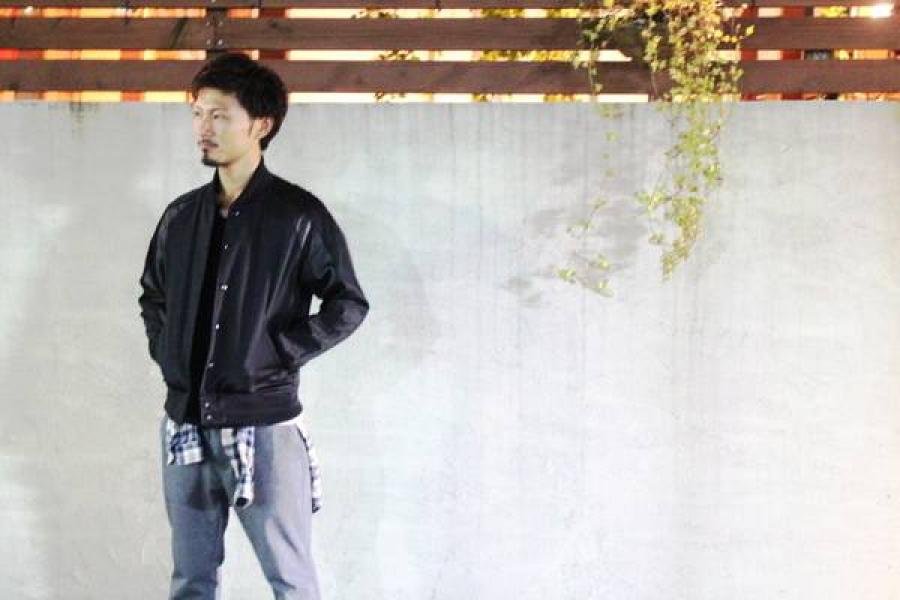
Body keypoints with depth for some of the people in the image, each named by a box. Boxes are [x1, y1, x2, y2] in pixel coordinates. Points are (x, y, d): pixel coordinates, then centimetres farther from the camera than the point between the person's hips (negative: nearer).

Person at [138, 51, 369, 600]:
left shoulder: (297, 214, -7)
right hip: (187, 426, 5)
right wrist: (165, 351, 7)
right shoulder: (182, 215, 9)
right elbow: (153, 296, 23)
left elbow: (348, 304, -3)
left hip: (265, 427, -5)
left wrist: (281, 353, -11)